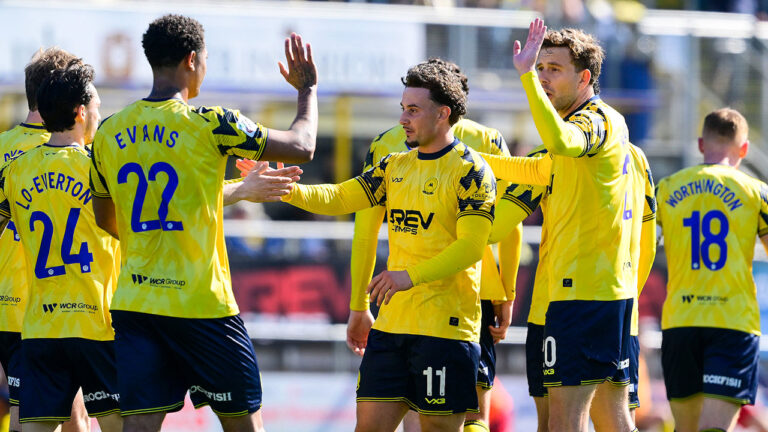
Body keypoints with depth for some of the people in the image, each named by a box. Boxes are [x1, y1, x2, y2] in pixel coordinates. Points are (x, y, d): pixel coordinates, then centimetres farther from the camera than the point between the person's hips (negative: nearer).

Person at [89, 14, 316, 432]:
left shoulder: (109, 133, 6)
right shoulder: (208, 124, -9)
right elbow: (302, 148, 0)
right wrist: (307, 89, 19)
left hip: (132, 303, 4)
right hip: (200, 304, -4)